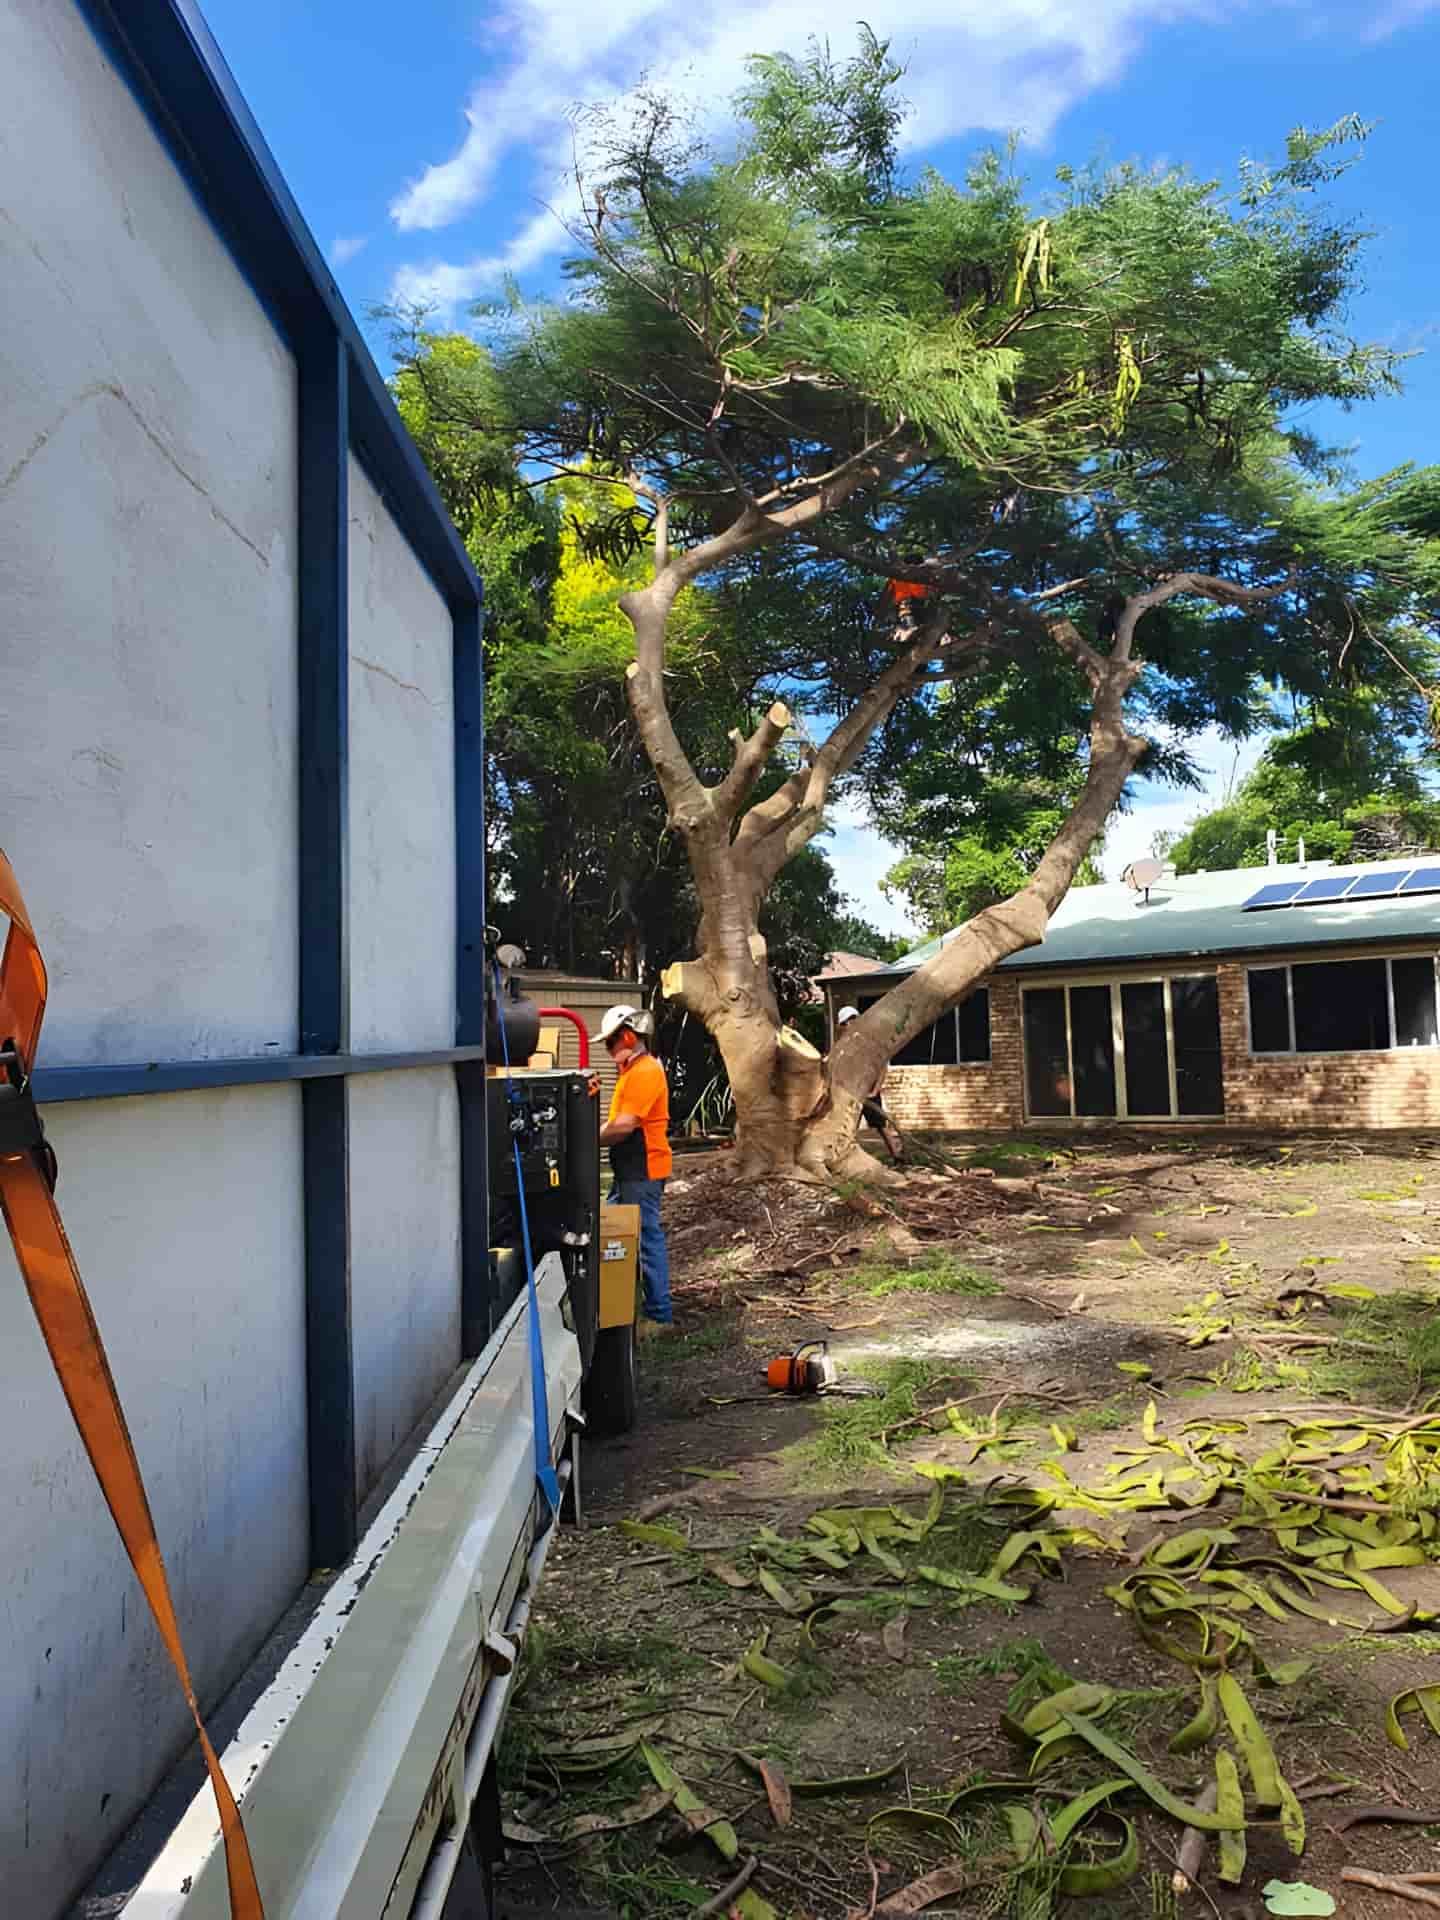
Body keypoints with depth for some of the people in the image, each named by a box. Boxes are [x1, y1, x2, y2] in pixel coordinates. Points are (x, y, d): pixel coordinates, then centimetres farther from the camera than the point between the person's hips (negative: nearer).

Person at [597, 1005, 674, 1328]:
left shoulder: (645, 1072, -17)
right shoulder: (632, 1070, 16)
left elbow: (624, 1125, -23)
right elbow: (617, 1120, 18)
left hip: (643, 1171, -10)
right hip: (629, 1170, 10)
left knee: (647, 1240, -4)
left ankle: (660, 1315, 3)